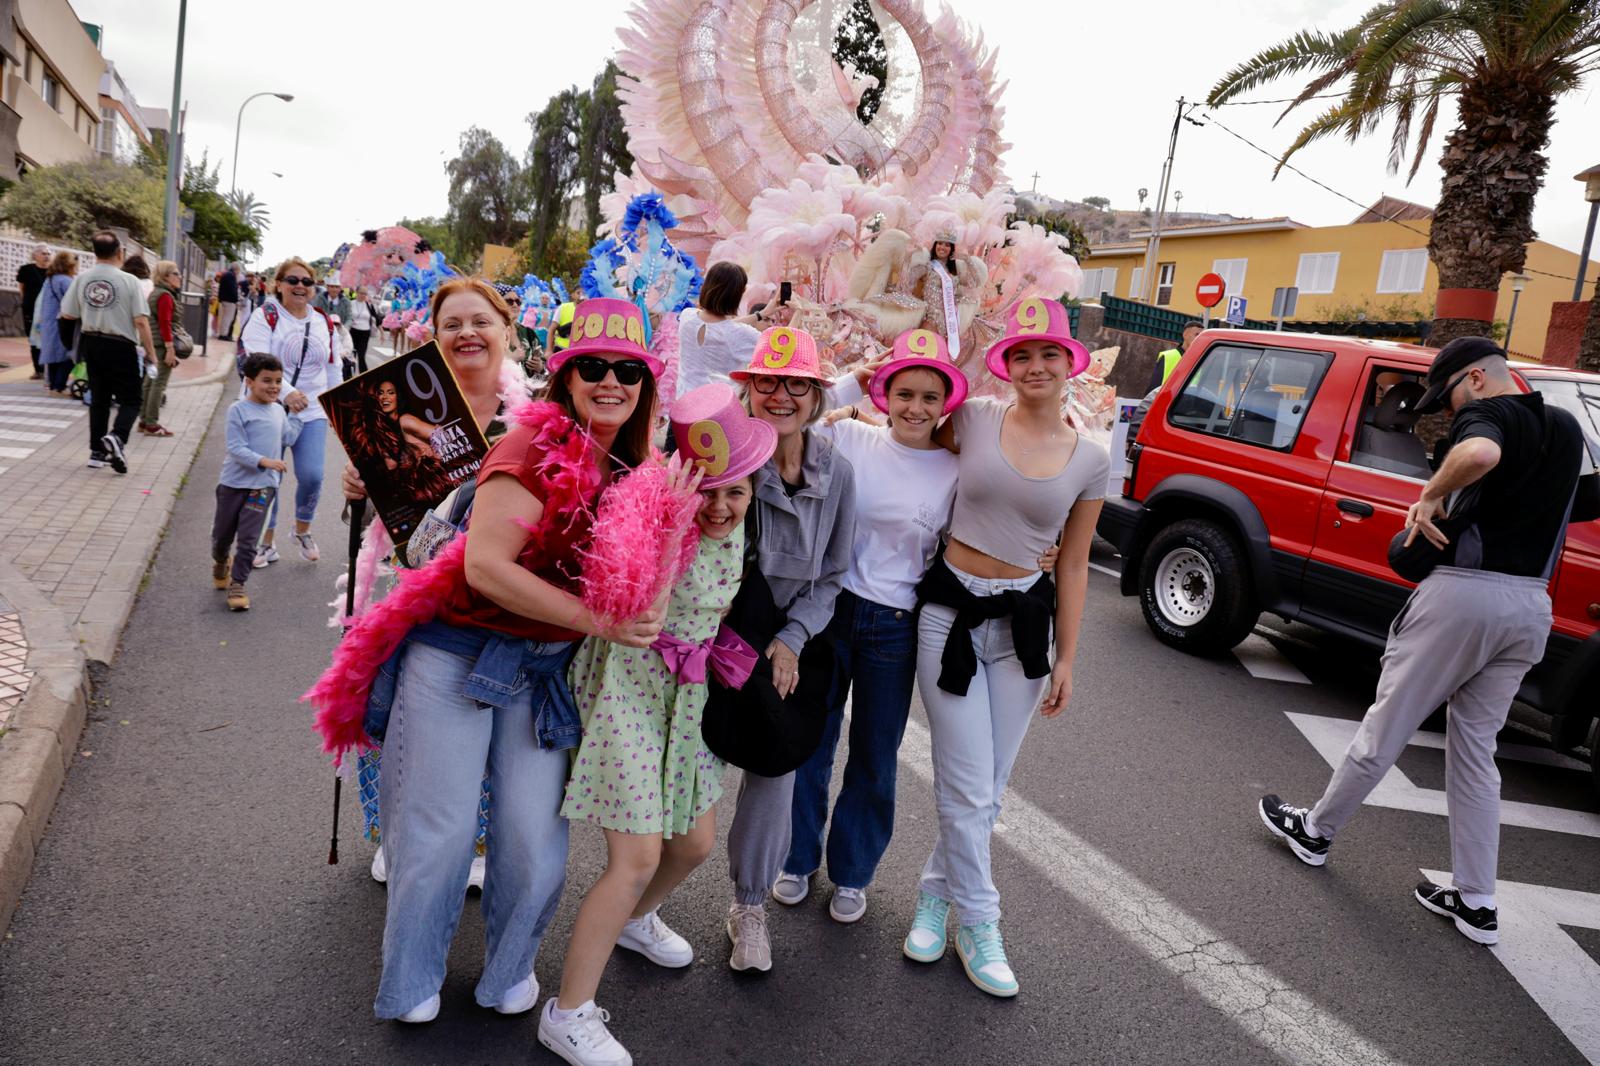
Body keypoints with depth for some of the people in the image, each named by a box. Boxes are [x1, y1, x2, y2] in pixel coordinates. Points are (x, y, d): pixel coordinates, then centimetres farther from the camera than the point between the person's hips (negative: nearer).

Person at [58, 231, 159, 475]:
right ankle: (117, 437, -22)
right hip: (121, 346, -4)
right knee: (130, 399, 4)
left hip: (92, 343, 4)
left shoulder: (82, 278, 0)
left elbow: (67, 315, 4)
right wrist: (151, 352, -8)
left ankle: (98, 451, 17)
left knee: (98, 398, 15)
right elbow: (141, 321, -15)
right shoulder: (128, 281, -11)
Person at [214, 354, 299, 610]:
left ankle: (237, 584, 4)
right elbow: (236, 448, -17)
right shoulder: (238, 410, -12)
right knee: (222, 534, 15)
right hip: (233, 483, -2)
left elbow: (288, 438, 20)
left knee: (248, 538, -4)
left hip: (263, 485, 2)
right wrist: (264, 461, -28)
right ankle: (220, 563, 45)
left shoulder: (278, 410, 7)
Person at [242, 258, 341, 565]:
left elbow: (332, 368, 18)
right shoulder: (265, 317, -5)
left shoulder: (324, 323, 10)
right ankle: (266, 543, 19)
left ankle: (302, 531, 19)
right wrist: (286, 393, -30)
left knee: (311, 475, -8)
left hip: (311, 413, 3)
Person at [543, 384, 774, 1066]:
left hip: (688, 694, 7)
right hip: (627, 686, -7)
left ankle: (633, 920, 50)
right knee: (638, 857, -9)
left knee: (695, 841, 17)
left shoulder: (735, 527, -1)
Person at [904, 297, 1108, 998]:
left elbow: (1073, 564, 6)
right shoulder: (975, 418, -4)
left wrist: (1065, 658, 7)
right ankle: (977, 924, 21)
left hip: (1024, 622, 2)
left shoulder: (1091, 460, 1)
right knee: (968, 787, 1)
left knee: (988, 787, 9)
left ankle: (937, 893, 33)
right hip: (950, 612, -2)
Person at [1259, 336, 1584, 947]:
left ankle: (1315, 831, 21)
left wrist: (1431, 494, -16)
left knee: (1388, 724, 5)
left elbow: (1482, 454, -32)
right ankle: (1477, 903, 15)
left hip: (1466, 592, -8)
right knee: (1476, 747, 14)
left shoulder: (1486, 413, -8)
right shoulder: (1566, 429, 19)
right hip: (1533, 605, 8)